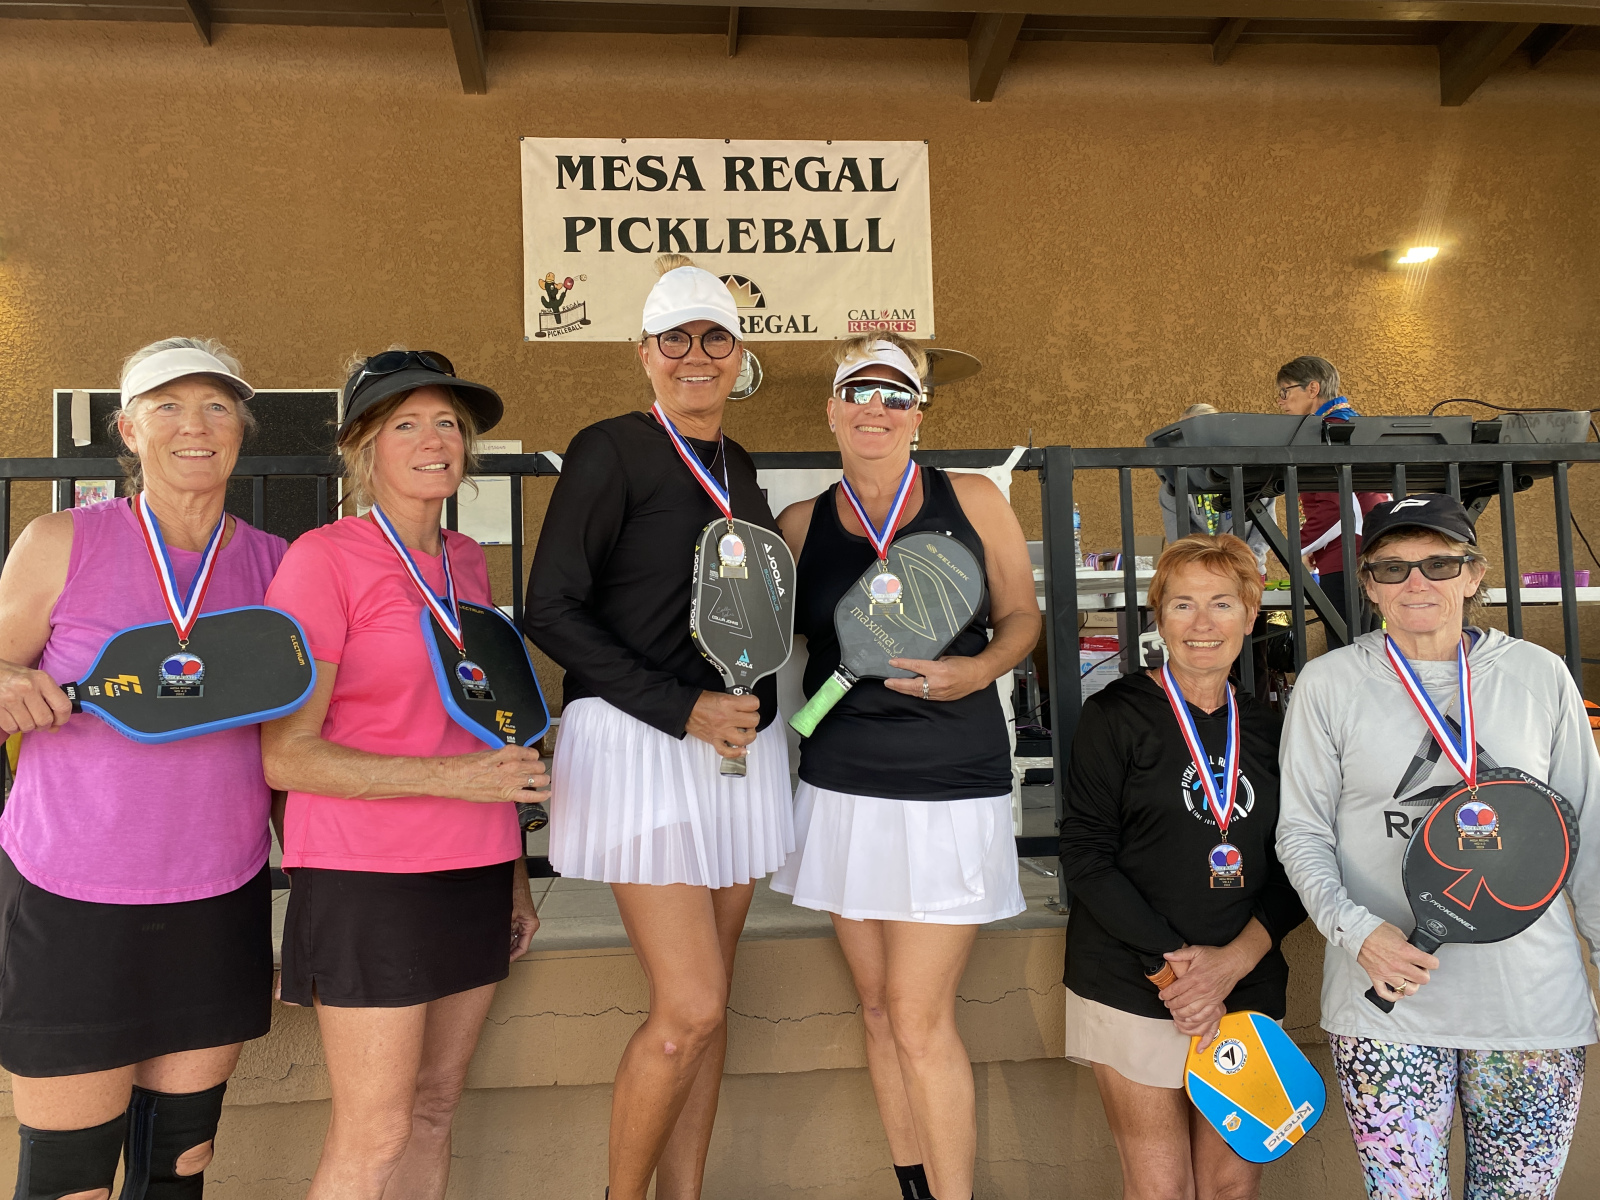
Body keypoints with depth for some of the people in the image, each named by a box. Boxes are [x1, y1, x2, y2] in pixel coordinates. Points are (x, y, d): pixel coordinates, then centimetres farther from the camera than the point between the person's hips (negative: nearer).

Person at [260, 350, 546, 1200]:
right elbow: (286, 756, -12)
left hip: (475, 871, 6)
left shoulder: (466, 562, 11)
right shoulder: (323, 558, -9)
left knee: (434, 1113, 14)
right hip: (369, 877, -6)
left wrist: (515, 876, 17)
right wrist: (453, 776, -20)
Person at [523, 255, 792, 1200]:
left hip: (738, 743, 7)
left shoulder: (739, 468, 14)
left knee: (707, 1005, 10)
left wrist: (748, 710, 7)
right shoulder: (611, 451, -6)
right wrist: (683, 709, -16)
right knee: (690, 1008, -8)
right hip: (640, 746, -6)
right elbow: (552, 610, -12)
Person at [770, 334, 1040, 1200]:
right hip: (842, 786, 4)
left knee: (919, 1018, -4)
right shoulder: (803, 523, 6)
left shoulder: (971, 501, -1)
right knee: (878, 1006, 13)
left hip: (949, 788, -3)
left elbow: (1021, 615, 6)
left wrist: (978, 669, -13)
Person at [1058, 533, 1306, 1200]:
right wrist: (1170, 967, -15)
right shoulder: (1116, 715, -4)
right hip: (1131, 987, -4)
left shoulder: (1266, 729, 9)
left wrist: (1235, 958, -9)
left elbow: (1293, 869, 7)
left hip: (1245, 988, 4)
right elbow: (1087, 859, -9)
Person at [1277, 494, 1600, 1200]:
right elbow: (1302, 832, 1)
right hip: (1384, 1007, -1)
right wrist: (1356, 930, -15)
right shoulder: (1328, 684, -1)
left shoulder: (1540, 676, 3)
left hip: (1535, 1001, 2)